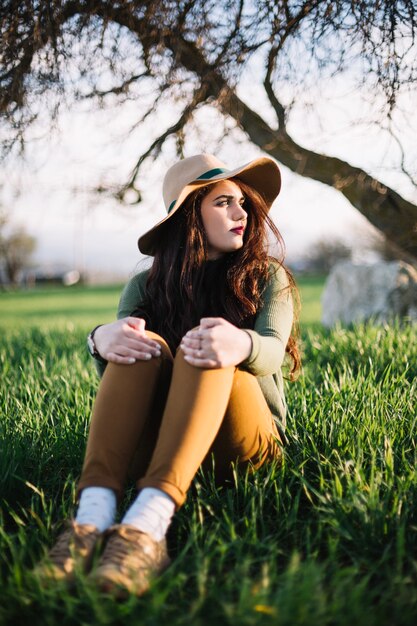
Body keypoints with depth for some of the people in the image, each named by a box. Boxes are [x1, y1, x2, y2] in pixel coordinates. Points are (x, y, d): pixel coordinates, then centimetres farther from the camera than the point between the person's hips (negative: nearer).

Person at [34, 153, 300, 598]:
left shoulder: (267, 276, 7)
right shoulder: (147, 285, 10)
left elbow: (272, 349, -13)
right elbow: (117, 349, -8)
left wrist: (242, 344, -38)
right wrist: (102, 339, -34)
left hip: (246, 441, -1)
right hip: (158, 438, 1)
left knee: (207, 353, -31)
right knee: (139, 344, -27)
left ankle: (148, 526, -51)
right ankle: (93, 518, -46)